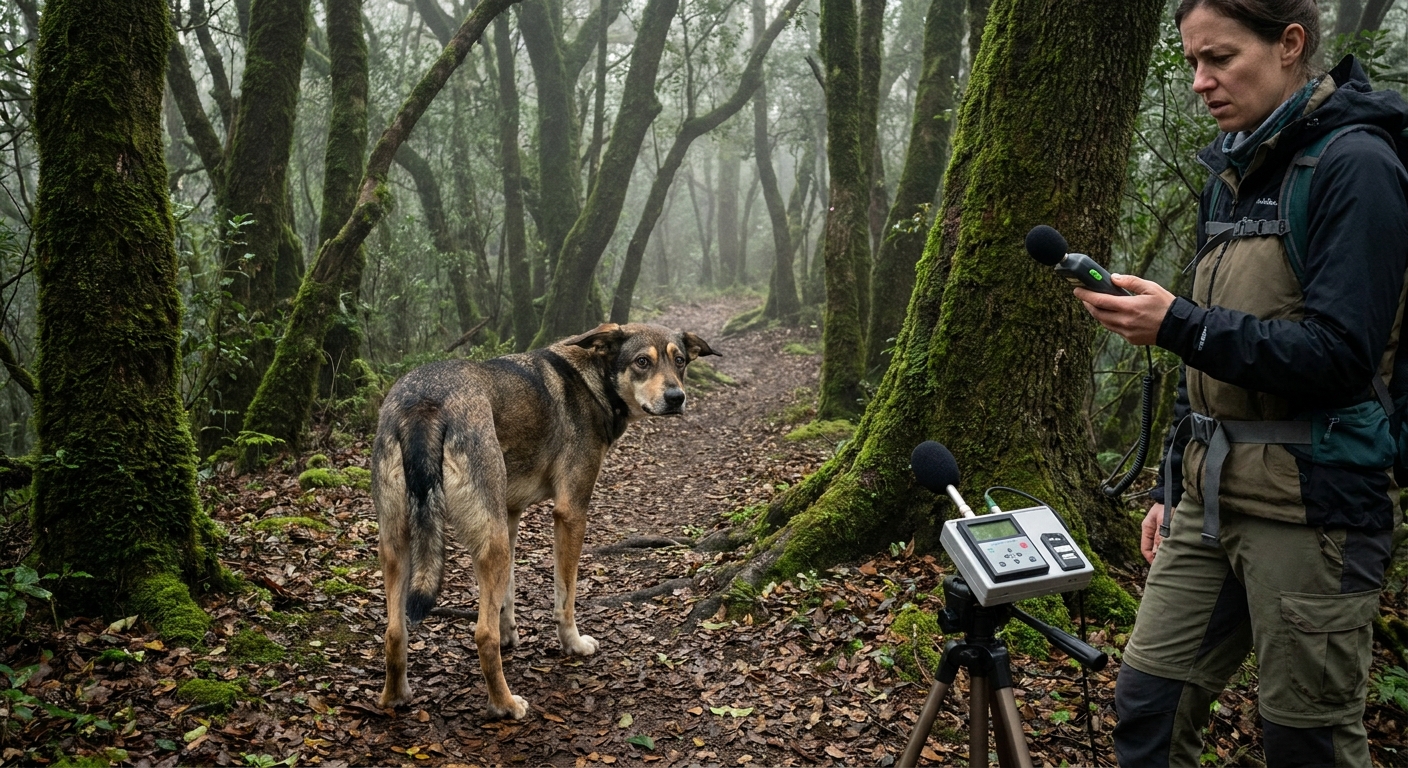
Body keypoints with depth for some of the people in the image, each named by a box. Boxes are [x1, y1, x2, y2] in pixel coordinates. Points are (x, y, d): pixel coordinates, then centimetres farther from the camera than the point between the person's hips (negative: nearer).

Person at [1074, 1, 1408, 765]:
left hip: (1310, 500, -7)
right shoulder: (1232, 172, 14)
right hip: (1213, 499, 7)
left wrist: (1177, 324, -24)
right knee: (1147, 702, 9)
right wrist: (1174, 485, 17)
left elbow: (1339, 353, -18)